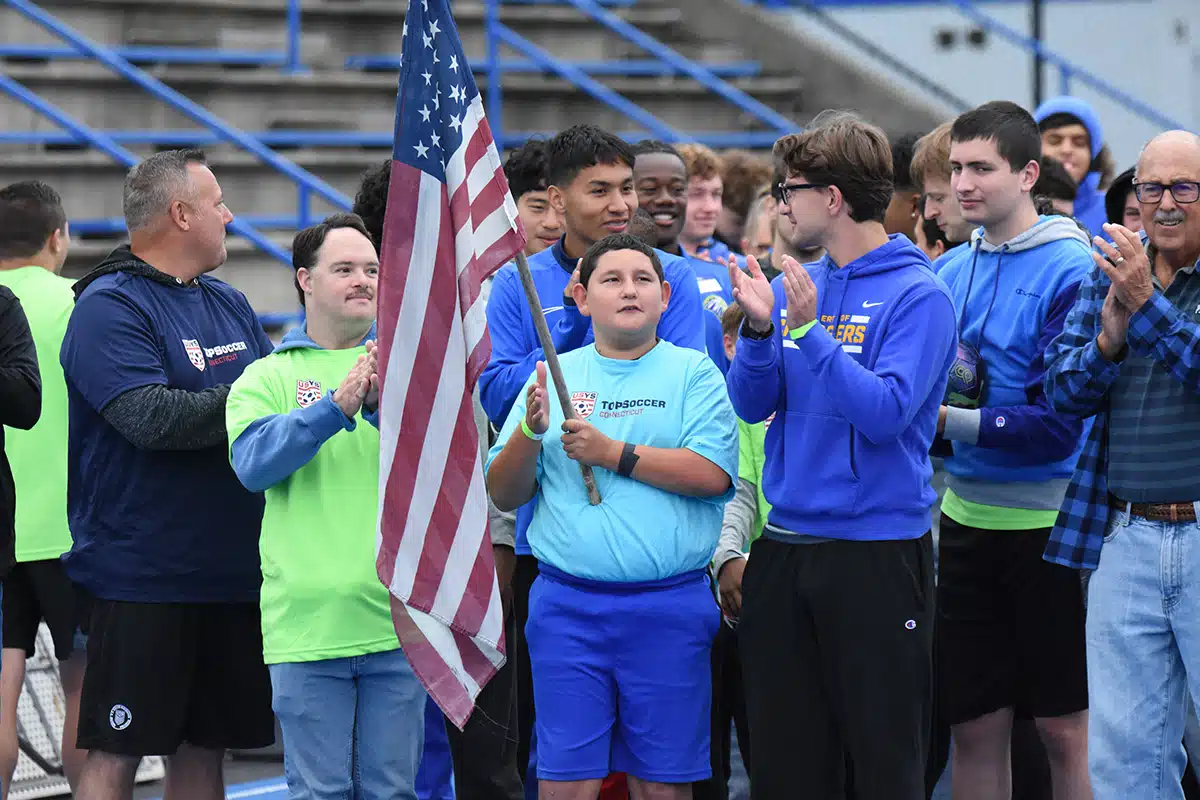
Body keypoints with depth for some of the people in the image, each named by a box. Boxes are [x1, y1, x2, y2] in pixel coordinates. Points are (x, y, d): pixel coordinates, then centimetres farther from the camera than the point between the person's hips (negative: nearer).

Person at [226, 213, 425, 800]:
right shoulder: (267, 376, 7)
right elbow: (253, 463, -10)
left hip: (396, 620, 1)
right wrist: (336, 407, -22)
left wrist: (386, 408, -23)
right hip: (305, 617, -1)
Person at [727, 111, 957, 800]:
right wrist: (759, 329, -10)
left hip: (876, 551, -6)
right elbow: (753, 405, 6)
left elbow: (886, 412, -20)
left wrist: (809, 330, -23)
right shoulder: (797, 287, 11)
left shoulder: (917, 295, -9)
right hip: (785, 550, 6)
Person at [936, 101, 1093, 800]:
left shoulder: (1072, 270, -11)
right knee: (975, 726, 10)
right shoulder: (952, 274, 9)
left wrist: (951, 420, -16)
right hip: (968, 516, 6)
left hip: (1049, 518, -6)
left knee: (1065, 728, 2)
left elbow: (1061, 420, -17)